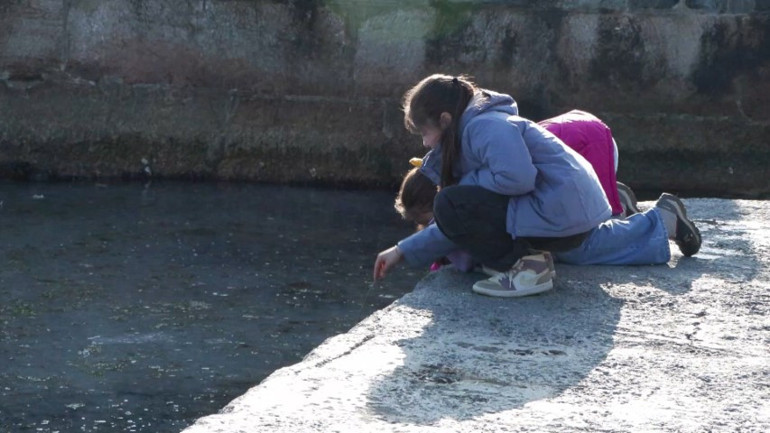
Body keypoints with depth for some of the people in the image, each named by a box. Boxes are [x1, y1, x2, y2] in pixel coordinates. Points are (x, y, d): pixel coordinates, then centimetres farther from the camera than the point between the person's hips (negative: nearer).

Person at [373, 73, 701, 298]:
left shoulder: (486, 126, -17)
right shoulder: (474, 131, 15)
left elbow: (517, 177, -33)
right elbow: (465, 223, 15)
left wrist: (466, 184, -14)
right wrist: (403, 251, 12)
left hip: (561, 210, -11)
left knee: (450, 206, -19)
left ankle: (526, 265, -11)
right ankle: (662, 222, 43)